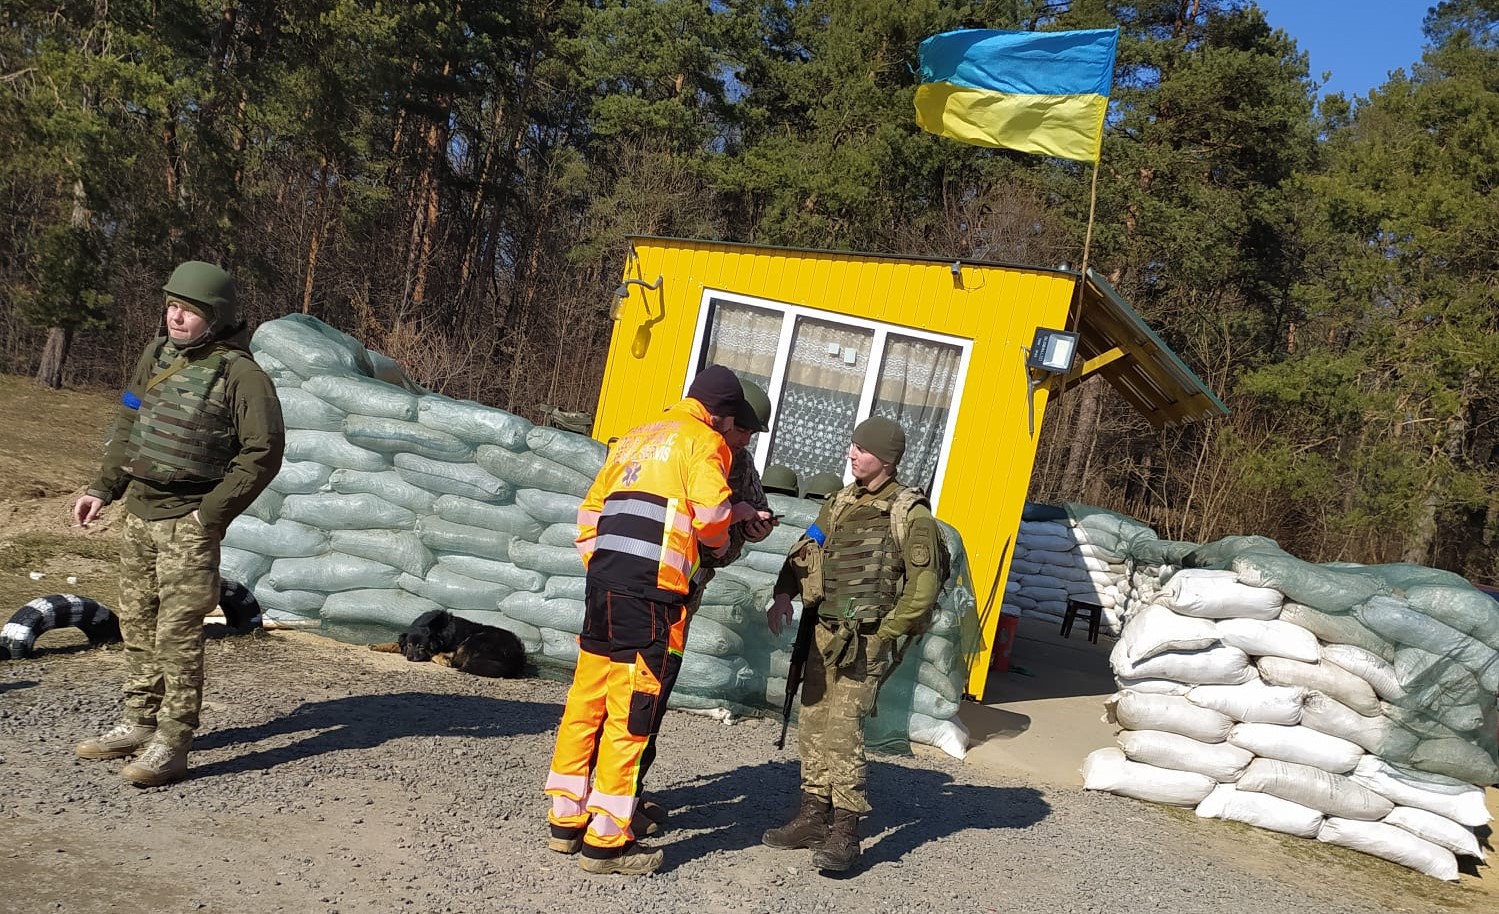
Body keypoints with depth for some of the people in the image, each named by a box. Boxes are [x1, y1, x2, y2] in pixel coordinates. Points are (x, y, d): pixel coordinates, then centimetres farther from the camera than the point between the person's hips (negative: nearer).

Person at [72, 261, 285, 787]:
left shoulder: (240, 374, -14)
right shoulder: (157, 354, 9)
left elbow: (264, 452, -17)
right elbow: (129, 424, 19)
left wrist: (211, 514, -16)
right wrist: (103, 489, 12)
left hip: (187, 522, -8)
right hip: (139, 512, 8)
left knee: (177, 633, -6)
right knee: (137, 624, 16)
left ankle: (171, 745, 1)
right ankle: (140, 724, 29)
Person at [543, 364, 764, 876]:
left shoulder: (635, 438, 23)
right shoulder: (704, 441, 1)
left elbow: (591, 511, 21)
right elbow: (710, 514, -12)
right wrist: (720, 541, 9)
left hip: (603, 584, 8)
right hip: (651, 593, -7)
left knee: (586, 702, 13)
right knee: (631, 715, -3)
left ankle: (566, 822, 22)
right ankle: (606, 843, 2)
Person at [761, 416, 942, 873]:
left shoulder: (910, 513, -10)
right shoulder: (840, 501, 10)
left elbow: (924, 587, -11)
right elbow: (803, 550, 16)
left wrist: (886, 634, -11)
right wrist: (783, 593, 0)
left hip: (864, 641, -7)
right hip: (824, 632, 7)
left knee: (843, 730, -10)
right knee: (812, 724, 10)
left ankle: (844, 833, 0)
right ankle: (813, 817, 22)